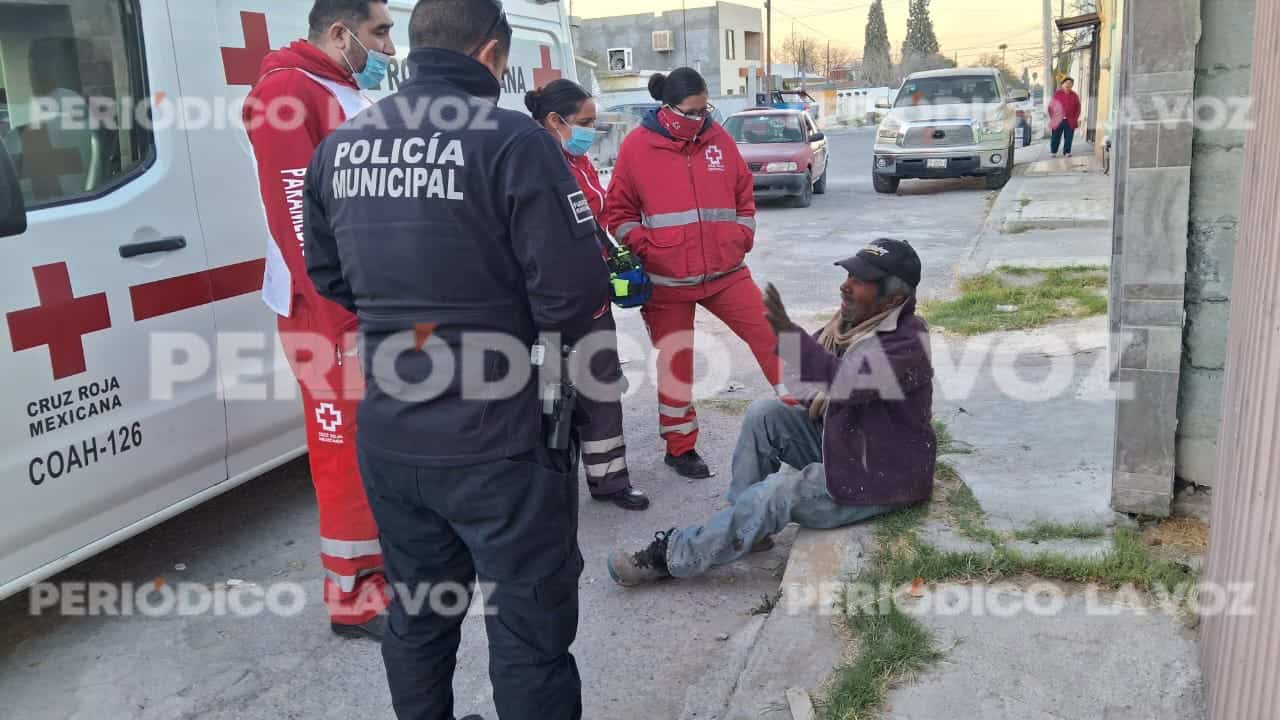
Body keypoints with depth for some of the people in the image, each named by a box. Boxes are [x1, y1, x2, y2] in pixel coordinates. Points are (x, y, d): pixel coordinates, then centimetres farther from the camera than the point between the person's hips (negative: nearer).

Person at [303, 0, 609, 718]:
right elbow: (573, 292, -18)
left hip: (387, 437, 7)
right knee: (530, 628, 10)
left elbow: (327, 276, 16)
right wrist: (550, 336, 4)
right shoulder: (512, 140, -15)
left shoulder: (340, 145, 6)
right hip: (498, 440, -6)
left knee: (417, 612, 25)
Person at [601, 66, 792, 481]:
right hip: (666, 281, -2)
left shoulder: (719, 139, 4)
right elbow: (618, 212, 0)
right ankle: (680, 447, 25)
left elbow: (744, 195, 14)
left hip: (725, 272, 3)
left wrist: (741, 241, 5)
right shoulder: (637, 147, -5)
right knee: (675, 363, 8)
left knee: (770, 334, -2)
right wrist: (647, 249, -12)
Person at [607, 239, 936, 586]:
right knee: (764, 413, -9)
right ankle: (745, 525, -5)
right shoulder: (853, 320, 3)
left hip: (878, 479, -8)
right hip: (836, 443, 8)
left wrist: (789, 332, -48)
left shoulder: (907, 343, -23)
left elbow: (848, 381, -41)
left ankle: (673, 556, -15)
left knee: (778, 493, -25)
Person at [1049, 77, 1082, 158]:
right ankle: (1053, 152, 14)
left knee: (1068, 138, 4)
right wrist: (1052, 118, 1)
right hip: (1058, 121, -2)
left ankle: (1067, 152, 14)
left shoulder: (1074, 96, 7)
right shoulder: (1057, 94, 1)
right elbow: (1051, 107, 5)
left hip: (1070, 121, 2)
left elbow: (1078, 108, 12)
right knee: (1056, 137, 2)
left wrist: (1076, 118, 4)